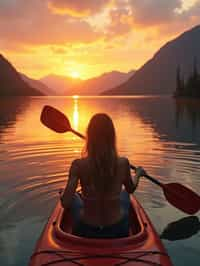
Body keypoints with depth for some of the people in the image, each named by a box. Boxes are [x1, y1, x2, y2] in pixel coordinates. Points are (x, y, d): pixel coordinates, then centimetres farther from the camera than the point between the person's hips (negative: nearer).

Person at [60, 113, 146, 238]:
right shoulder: (123, 163, -16)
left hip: (86, 232, -1)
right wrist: (138, 174, 25)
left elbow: (66, 203, -20)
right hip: (118, 231, 1)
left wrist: (62, 196, 3)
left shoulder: (78, 165, -21)